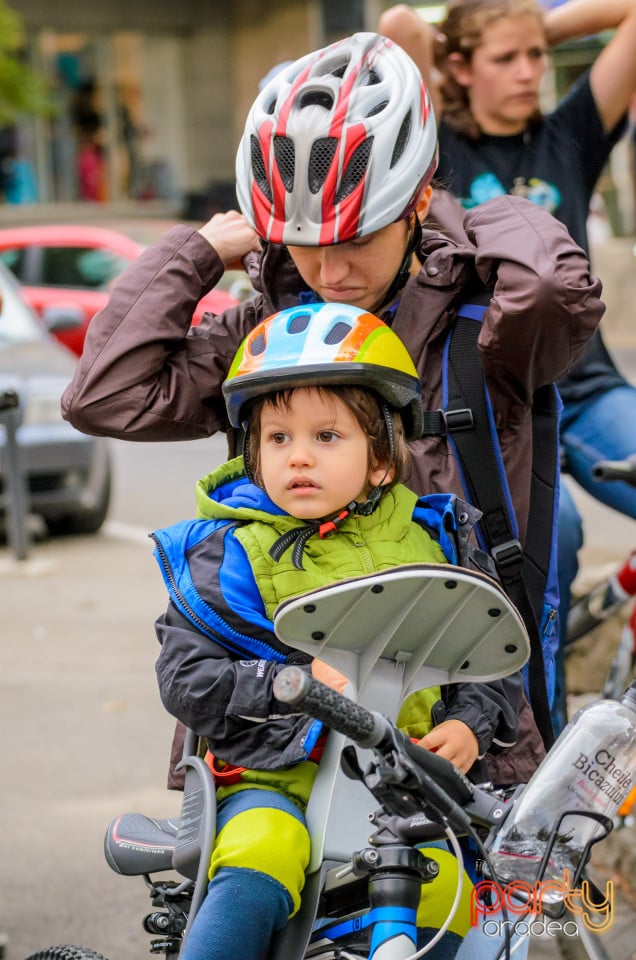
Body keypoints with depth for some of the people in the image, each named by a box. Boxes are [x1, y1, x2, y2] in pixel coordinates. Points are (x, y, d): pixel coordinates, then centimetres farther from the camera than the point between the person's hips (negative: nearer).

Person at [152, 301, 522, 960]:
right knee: (256, 872, -32)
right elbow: (184, 680, -6)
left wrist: (469, 726, -3)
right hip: (273, 780, -2)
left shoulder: (429, 541, 10)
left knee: (443, 893, -23)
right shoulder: (230, 554, 2)